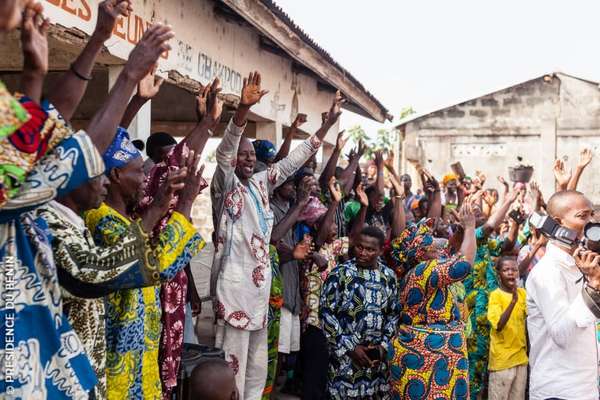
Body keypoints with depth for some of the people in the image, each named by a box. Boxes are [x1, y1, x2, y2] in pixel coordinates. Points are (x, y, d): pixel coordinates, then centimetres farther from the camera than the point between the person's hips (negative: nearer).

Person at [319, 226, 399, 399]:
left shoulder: (389, 275, 4)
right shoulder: (340, 273, -8)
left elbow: (393, 314, 10)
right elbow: (326, 313, -10)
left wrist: (384, 345, -2)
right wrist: (350, 348, -11)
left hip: (377, 355, 4)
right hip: (345, 355, -3)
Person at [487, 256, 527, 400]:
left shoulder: (522, 292, 6)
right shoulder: (495, 295, -11)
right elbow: (498, 326, -23)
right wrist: (513, 301, -32)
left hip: (521, 356, 6)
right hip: (502, 358, -5)